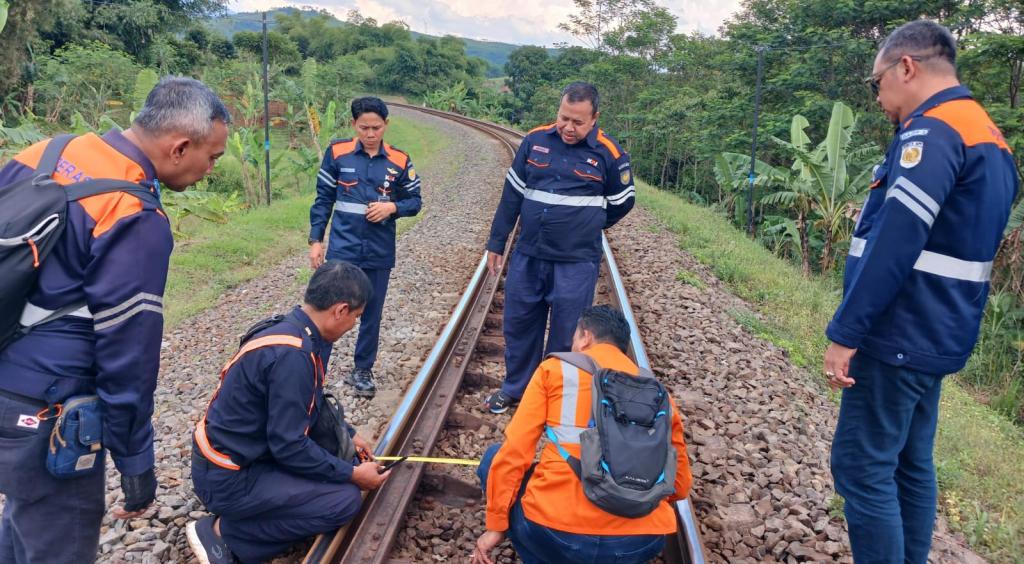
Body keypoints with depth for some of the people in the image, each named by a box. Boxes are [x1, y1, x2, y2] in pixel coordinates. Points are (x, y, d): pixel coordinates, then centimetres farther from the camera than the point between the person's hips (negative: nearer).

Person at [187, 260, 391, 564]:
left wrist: (348, 435, 16)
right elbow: (289, 446, -25)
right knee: (346, 500, -13)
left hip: (235, 451, 9)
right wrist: (353, 474, -15)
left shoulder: (293, 329, 0)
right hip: (228, 478, -9)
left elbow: (310, 405, 16)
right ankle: (224, 532, -4)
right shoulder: (292, 356, -29)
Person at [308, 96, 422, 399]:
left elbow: (415, 201, 6)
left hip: (379, 252, 2)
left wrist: (392, 206, -14)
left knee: (372, 315, 12)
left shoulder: (399, 161, -1)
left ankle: (362, 371, 28)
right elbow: (323, 199, 3)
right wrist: (315, 240, 0)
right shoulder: (337, 153, -3)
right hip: (342, 249, -1)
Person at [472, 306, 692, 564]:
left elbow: (513, 453, 2)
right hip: (640, 542, 4)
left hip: (555, 535, -4)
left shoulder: (555, 368, 8)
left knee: (494, 458, 23)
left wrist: (496, 526, 11)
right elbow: (679, 484, 22)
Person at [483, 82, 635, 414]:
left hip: (576, 263, -3)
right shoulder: (535, 140, 1)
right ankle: (515, 388, 32)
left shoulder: (608, 153, -7)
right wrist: (496, 243, 9)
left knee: (566, 335, 6)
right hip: (526, 257, 3)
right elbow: (512, 194, 8)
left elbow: (622, 203, 8)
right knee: (518, 324, 13)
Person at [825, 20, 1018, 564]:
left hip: (899, 337, -10)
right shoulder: (987, 136, 16)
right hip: (937, 335, 10)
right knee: (909, 465, 17)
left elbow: (893, 246, -24)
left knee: (862, 468, -2)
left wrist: (845, 333, -21)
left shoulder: (931, 132, -16)